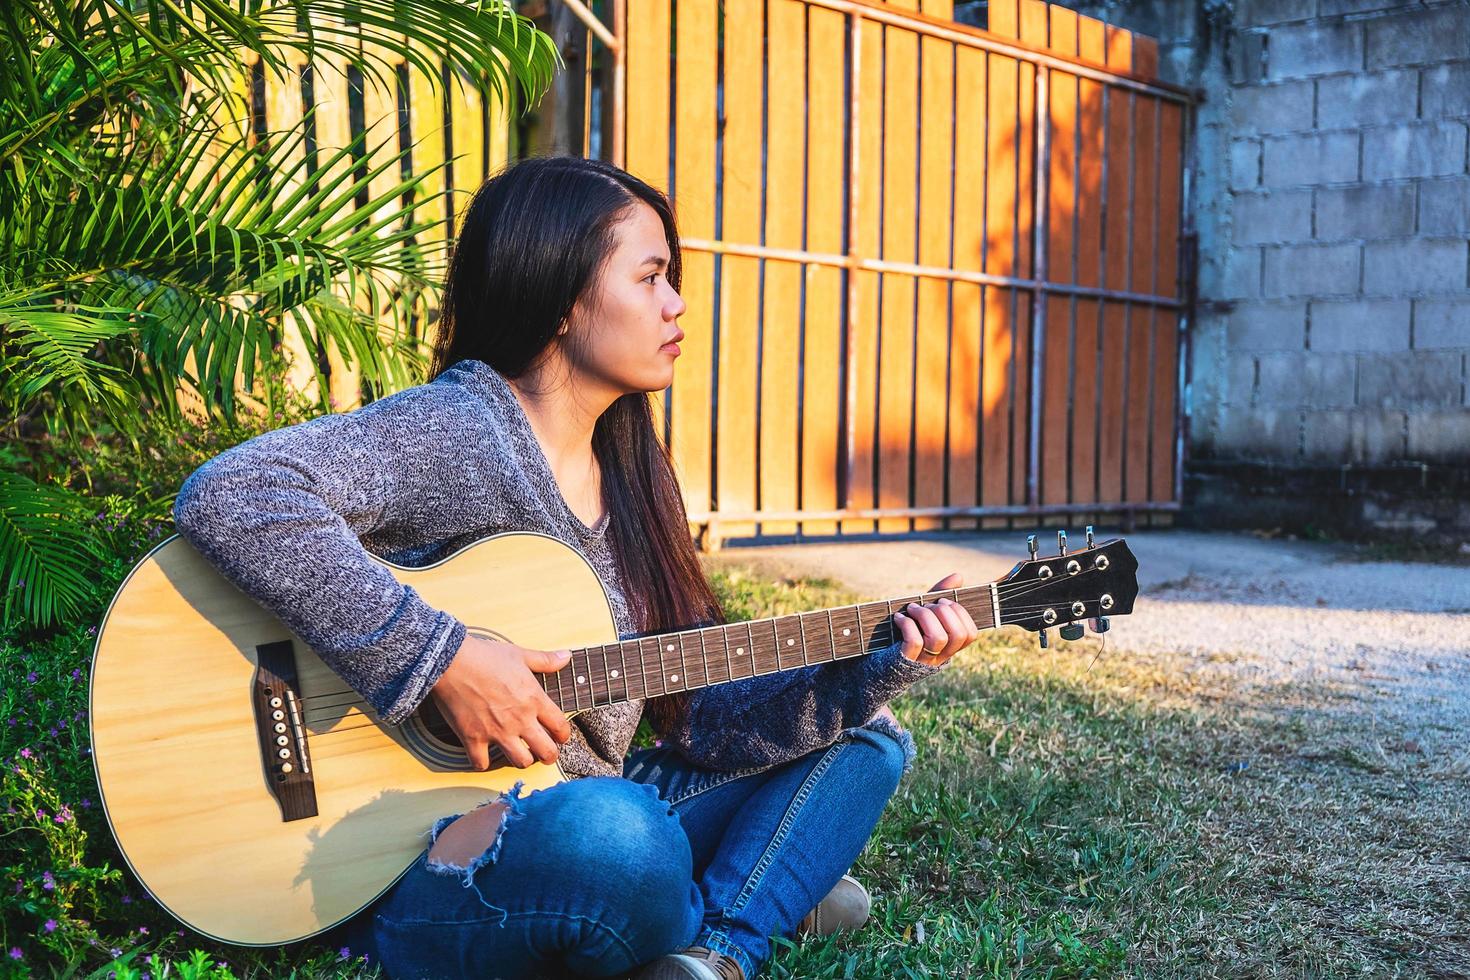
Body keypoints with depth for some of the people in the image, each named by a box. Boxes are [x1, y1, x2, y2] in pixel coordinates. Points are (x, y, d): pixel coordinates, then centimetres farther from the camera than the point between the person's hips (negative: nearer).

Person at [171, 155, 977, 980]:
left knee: (869, 740, 7)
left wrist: (879, 672, -5)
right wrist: (440, 657, -28)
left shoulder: (635, 478, 9)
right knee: (616, 828, -39)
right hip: (413, 874, -8)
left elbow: (701, 719, 7)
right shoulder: (454, 432, -13)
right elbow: (227, 496, -29)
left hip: (591, 819, 8)